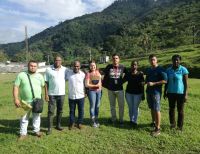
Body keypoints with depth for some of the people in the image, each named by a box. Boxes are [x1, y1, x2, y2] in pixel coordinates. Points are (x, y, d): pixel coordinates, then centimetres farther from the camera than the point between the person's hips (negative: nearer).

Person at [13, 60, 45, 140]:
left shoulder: (39, 76, 1)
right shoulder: (21, 75, -5)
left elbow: (43, 86, 7)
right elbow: (16, 87, -7)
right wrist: (16, 99, -14)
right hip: (25, 101, -1)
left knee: (36, 116, 14)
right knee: (24, 118, 10)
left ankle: (36, 130, 31)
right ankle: (23, 133, 24)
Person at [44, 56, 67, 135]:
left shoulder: (65, 69, 1)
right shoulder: (48, 70, -4)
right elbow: (46, 82, -4)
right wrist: (46, 94, -8)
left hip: (61, 94, 3)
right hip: (52, 94, -2)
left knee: (60, 110, 14)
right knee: (51, 111, 2)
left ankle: (58, 125, 29)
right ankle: (49, 128, 11)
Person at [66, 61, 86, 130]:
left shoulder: (83, 74, -3)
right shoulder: (68, 73, -3)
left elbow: (85, 84, 7)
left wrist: (85, 92, 8)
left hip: (81, 96, 0)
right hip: (71, 96, 0)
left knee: (81, 110, 11)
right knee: (72, 111, 14)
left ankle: (80, 123, 29)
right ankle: (72, 123, 31)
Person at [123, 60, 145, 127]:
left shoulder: (140, 74, -4)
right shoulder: (128, 74, 1)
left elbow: (142, 85, -1)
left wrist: (143, 94, -1)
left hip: (138, 93, -2)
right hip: (129, 93, 2)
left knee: (135, 107, 5)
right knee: (130, 107, 11)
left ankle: (134, 121, 17)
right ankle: (131, 120, 27)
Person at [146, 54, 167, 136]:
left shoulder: (160, 70, -8)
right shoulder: (148, 70, 13)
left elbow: (165, 81, -15)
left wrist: (153, 83, -19)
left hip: (156, 92, -7)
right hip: (149, 91, 7)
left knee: (157, 109, -6)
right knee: (152, 108, 14)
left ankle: (158, 128, -1)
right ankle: (153, 122, 30)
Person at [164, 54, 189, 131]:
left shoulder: (183, 70, -10)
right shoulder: (169, 70, 2)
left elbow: (186, 83, -9)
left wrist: (186, 94, -13)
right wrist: (165, 92, 8)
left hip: (180, 93, -4)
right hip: (171, 93, 4)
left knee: (180, 110, 6)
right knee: (171, 109, 12)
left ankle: (180, 125, 22)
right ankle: (172, 124, 28)